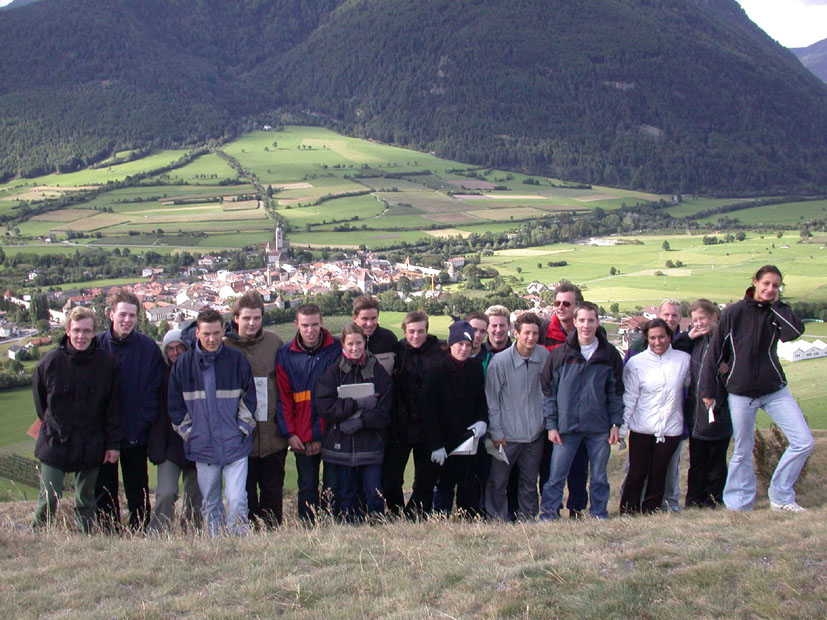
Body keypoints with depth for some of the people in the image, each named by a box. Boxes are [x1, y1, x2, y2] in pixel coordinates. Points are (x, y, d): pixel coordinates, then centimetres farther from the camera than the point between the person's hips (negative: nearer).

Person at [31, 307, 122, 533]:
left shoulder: (107, 363, -6)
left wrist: (113, 443, -1)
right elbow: (40, 399, 10)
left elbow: (113, 407, 0)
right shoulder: (51, 361, -7)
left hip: (91, 445, 1)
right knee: (48, 499, -1)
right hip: (55, 444, -1)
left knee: (86, 502, 11)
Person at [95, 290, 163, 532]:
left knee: (137, 492, 9)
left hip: (136, 435, -1)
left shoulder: (148, 347, -3)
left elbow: (153, 391, -2)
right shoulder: (97, 345, -1)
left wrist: (143, 422, -11)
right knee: (104, 492, 11)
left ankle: (140, 533, 20)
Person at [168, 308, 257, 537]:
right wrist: (187, 431, 3)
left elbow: (249, 398, 5)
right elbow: (175, 404, 9)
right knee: (210, 505, 10)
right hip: (203, 447, 2)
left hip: (235, 446, -2)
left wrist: (242, 428, -1)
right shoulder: (183, 364, 4)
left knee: (237, 501, -8)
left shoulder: (237, 360, 0)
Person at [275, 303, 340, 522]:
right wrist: (289, 433, -5)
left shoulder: (336, 350, -3)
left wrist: (323, 433, -7)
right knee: (307, 487, 10)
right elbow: (283, 397, 4)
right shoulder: (285, 354, 2)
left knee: (333, 486, 3)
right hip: (302, 437, 2)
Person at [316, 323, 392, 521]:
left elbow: (385, 410, -3)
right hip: (340, 446, 0)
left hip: (370, 445, 0)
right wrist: (358, 404, -14)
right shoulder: (333, 371, 2)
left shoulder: (377, 370, 3)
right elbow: (325, 406, -10)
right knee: (346, 497, 8)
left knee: (374, 494, -1)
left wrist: (361, 421, -15)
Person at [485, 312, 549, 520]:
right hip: (507, 434, -3)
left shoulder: (544, 355, -3)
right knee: (498, 482, 4)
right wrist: (496, 431, -8)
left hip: (535, 433, 4)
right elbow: (491, 399, -7)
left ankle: (527, 518, 28)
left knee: (530, 482, 15)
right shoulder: (500, 361, -13)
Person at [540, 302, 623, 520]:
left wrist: (616, 423, 2)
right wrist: (551, 425, -4)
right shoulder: (560, 354, -1)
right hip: (566, 427, -1)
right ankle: (547, 515, 12)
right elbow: (548, 391, 1)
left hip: (599, 428, 1)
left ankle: (599, 515, 25)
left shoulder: (610, 354, 3)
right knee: (556, 477, 1)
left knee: (599, 477, 11)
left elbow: (616, 392, 8)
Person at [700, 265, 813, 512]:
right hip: (740, 394, -3)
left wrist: (777, 304, -10)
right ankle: (739, 505, 16)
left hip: (775, 390, 3)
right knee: (742, 453, 4)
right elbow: (714, 352, -3)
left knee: (803, 441, -7)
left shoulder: (777, 313, 4)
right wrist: (707, 390, -5)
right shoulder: (734, 312, -4)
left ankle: (781, 497, 7)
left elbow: (795, 331, -19)